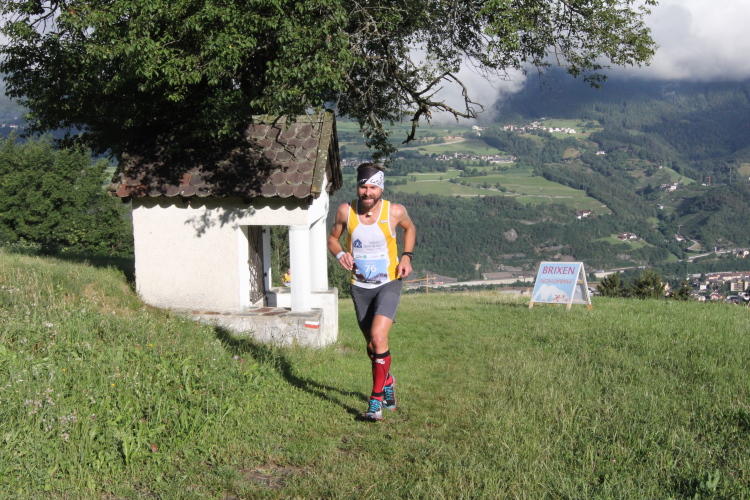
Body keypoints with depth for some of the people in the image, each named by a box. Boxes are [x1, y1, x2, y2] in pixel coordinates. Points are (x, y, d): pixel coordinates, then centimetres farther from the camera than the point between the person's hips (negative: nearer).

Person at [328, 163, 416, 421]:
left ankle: (377, 399, -10)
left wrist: (406, 256, -4)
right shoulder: (345, 211, -9)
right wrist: (340, 254, -15)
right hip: (360, 287, 3)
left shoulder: (395, 212, -12)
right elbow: (333, 238, 7)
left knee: (378, 336, -22)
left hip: (389, 284, -3)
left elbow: (409, 228, 10)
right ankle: (387, 381, 44)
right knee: (372, 346, 14)